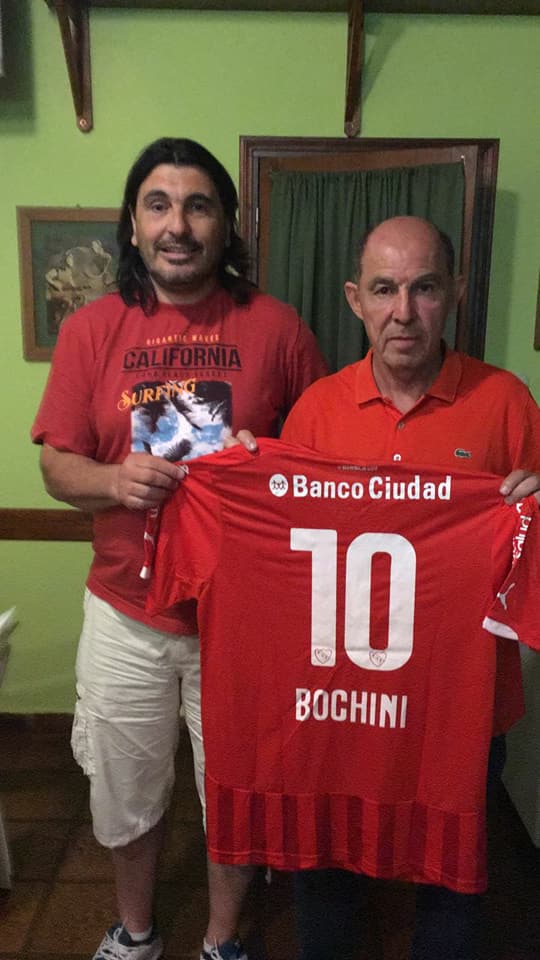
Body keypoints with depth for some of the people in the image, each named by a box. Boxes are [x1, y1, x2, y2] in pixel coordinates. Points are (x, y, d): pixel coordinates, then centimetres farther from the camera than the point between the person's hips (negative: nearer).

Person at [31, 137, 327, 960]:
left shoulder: (277, 327, -5)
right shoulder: (91, 329, -1)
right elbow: (56, 463, 0)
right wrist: (115, 479, -20)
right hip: (127, 612, 2)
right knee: (126, 792, 21)